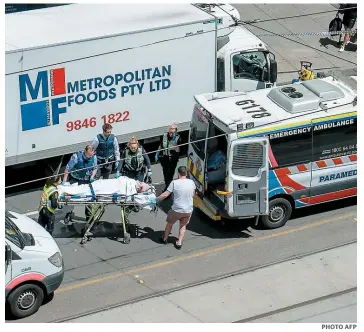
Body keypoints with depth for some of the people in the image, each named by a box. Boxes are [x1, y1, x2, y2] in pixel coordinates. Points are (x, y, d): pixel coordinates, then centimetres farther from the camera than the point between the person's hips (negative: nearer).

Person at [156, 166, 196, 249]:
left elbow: (165, 194, -14)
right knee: (183, 225, 25)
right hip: (188, 210, 2)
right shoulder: (191, 182, -5)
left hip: (177, 209, -2)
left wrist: (157, 199, 1)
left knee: (170, 223, 23)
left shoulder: (174, 183, -15)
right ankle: (179, 242, 22)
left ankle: (165, 238, 40)